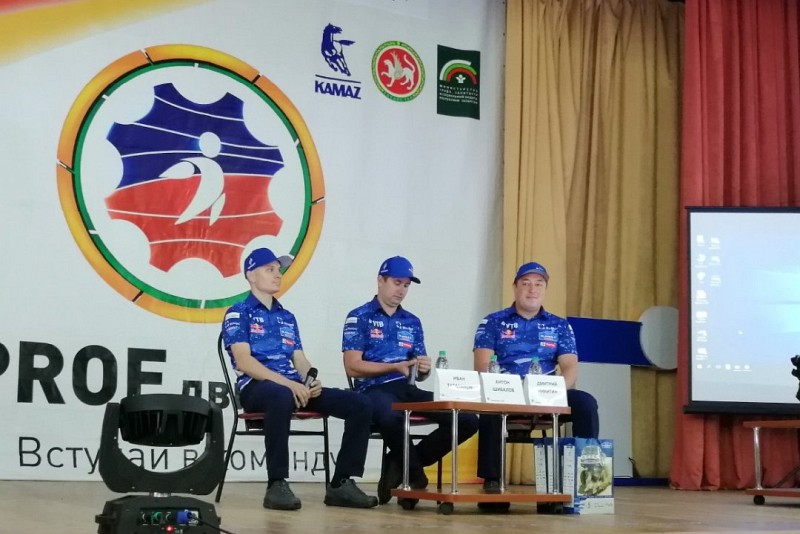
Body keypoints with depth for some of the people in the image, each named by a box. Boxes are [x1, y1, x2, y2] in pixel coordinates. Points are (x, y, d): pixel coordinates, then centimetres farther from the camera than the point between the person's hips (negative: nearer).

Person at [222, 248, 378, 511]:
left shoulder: (287, 317, 25)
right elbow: (244, 362, -11)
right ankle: (277, 485, -37)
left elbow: (300, 360, 18)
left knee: (360, 405, -10)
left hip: (294, 387, 7)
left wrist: (312, 381, -7)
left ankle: (341, 484, -12)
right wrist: (287, 383, -22)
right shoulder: (238, 313, 3)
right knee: (281, 396, -45)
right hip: (256, 387, -7)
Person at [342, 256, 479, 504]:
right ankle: (414, 472, -14)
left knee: (467, 420, -16)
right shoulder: (359, 317, 4)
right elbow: (353, 367, -6)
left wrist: (424, 369, -6)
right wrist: (396, 366, -13)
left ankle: (401, 464, -6)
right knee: (391, 418, -43)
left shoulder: (412, 322, 21)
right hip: (375, 389, -6)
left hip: (409, 390, 6)